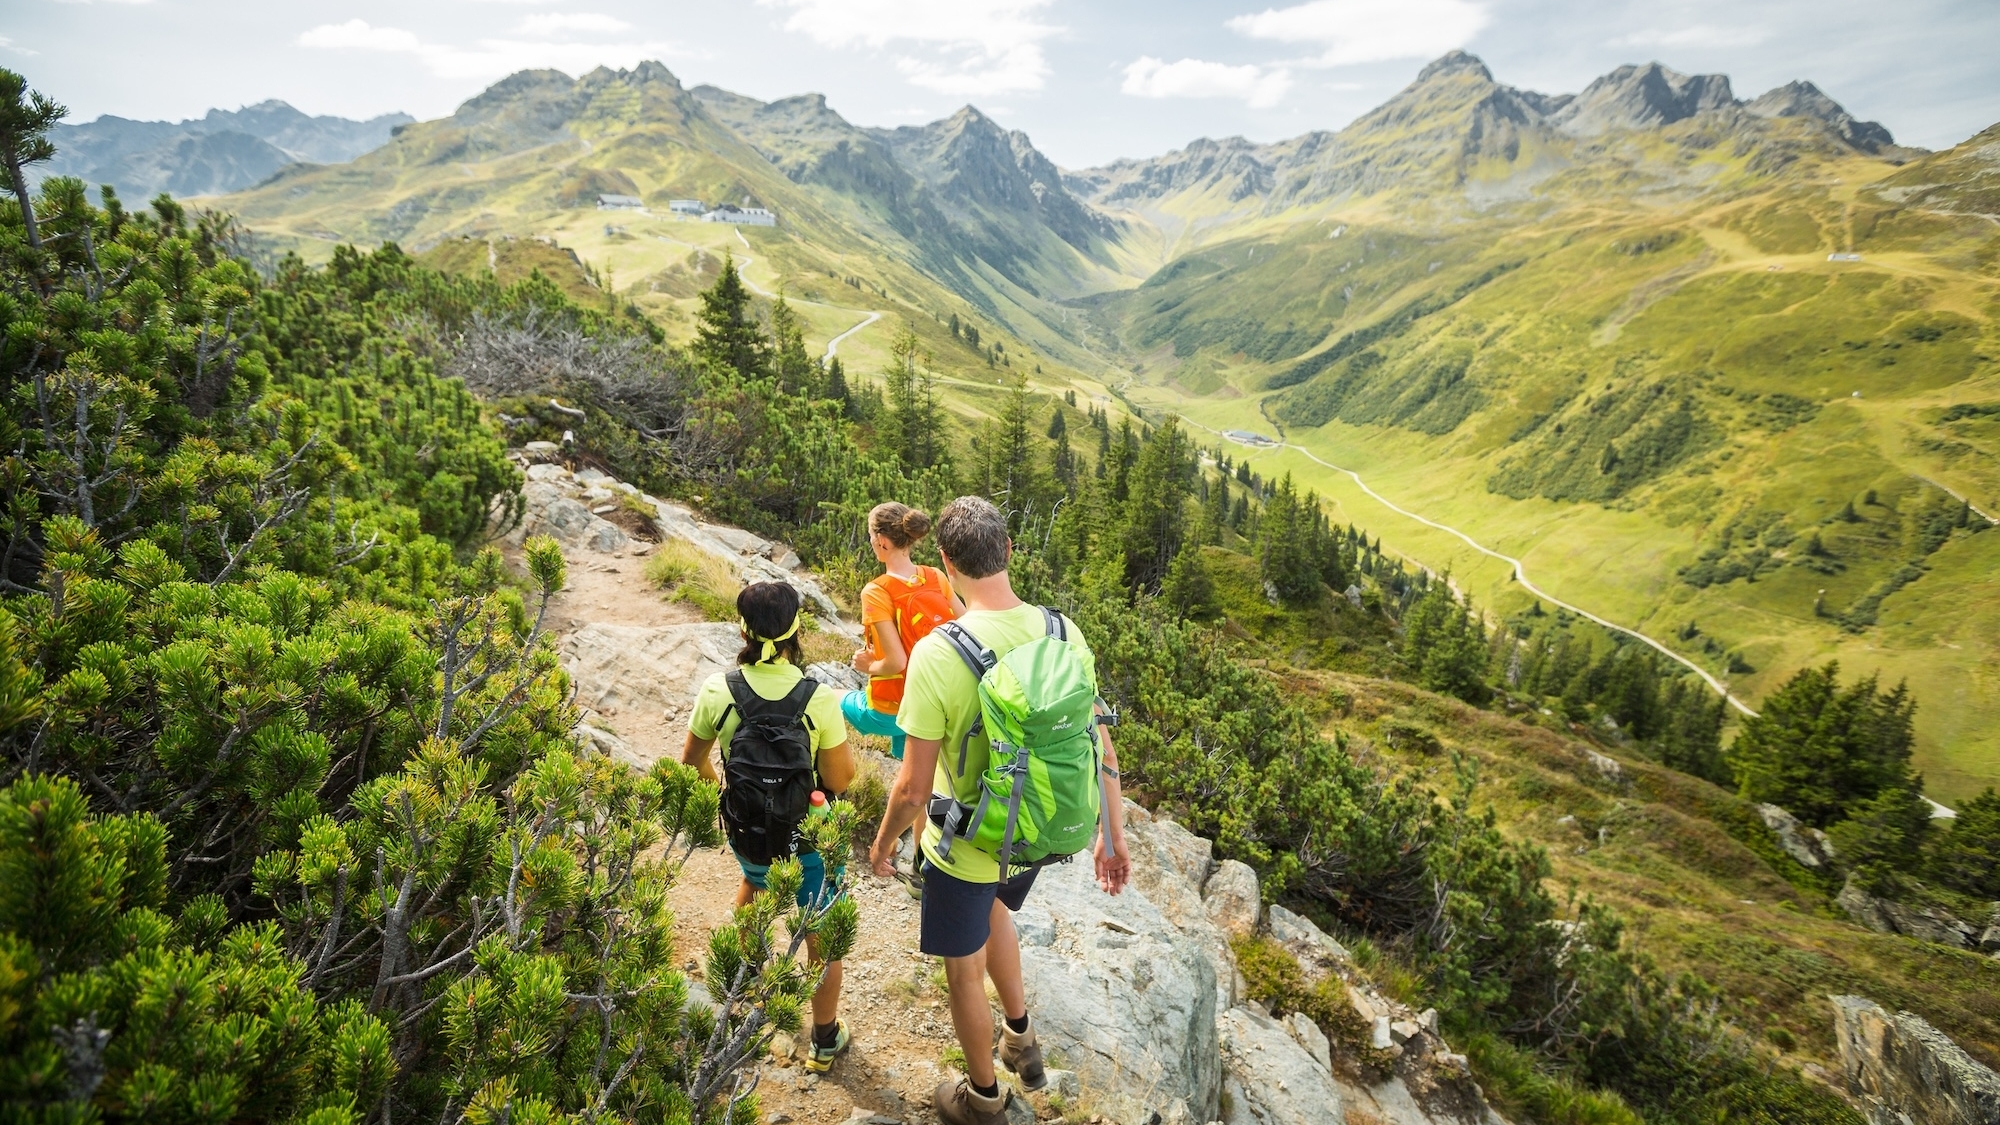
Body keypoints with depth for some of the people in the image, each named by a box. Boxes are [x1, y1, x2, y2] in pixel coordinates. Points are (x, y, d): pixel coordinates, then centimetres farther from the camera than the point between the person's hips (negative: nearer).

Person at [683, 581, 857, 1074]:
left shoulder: (718, 690, -19)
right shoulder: (819, 700, -27)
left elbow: (692, 760, -3)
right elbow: (840, 779, -18)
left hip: (745, 828, 3)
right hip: (810, 838, -3)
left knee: (754, 878, 38)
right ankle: (824, 1040, 34)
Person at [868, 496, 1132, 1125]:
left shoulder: (936, 653, -29)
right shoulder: (1063, 632, -15)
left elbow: (913, 788, -22)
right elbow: (1100, 750, -6)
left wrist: (883, 841, -2)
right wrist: (1113, 835, 8)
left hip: (966, 847, -5)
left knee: (965, 971, 21)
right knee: (993, 910, 36)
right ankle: (1021, 1039, 51)